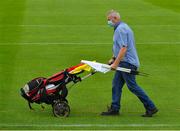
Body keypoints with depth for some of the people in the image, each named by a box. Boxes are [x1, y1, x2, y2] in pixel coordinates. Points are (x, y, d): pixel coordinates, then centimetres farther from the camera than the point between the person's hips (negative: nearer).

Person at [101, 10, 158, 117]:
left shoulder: (121, 29, -17)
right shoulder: (122, 27, 17)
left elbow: (123, 48, -25)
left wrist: (115, 63, -23)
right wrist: (113, 59, 23)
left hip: (127, 63, -11)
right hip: (124, 63, 11)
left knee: (132, 86, -7)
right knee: (116, 85, 10)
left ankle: (151, 107, -3)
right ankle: (114, 109, 13)